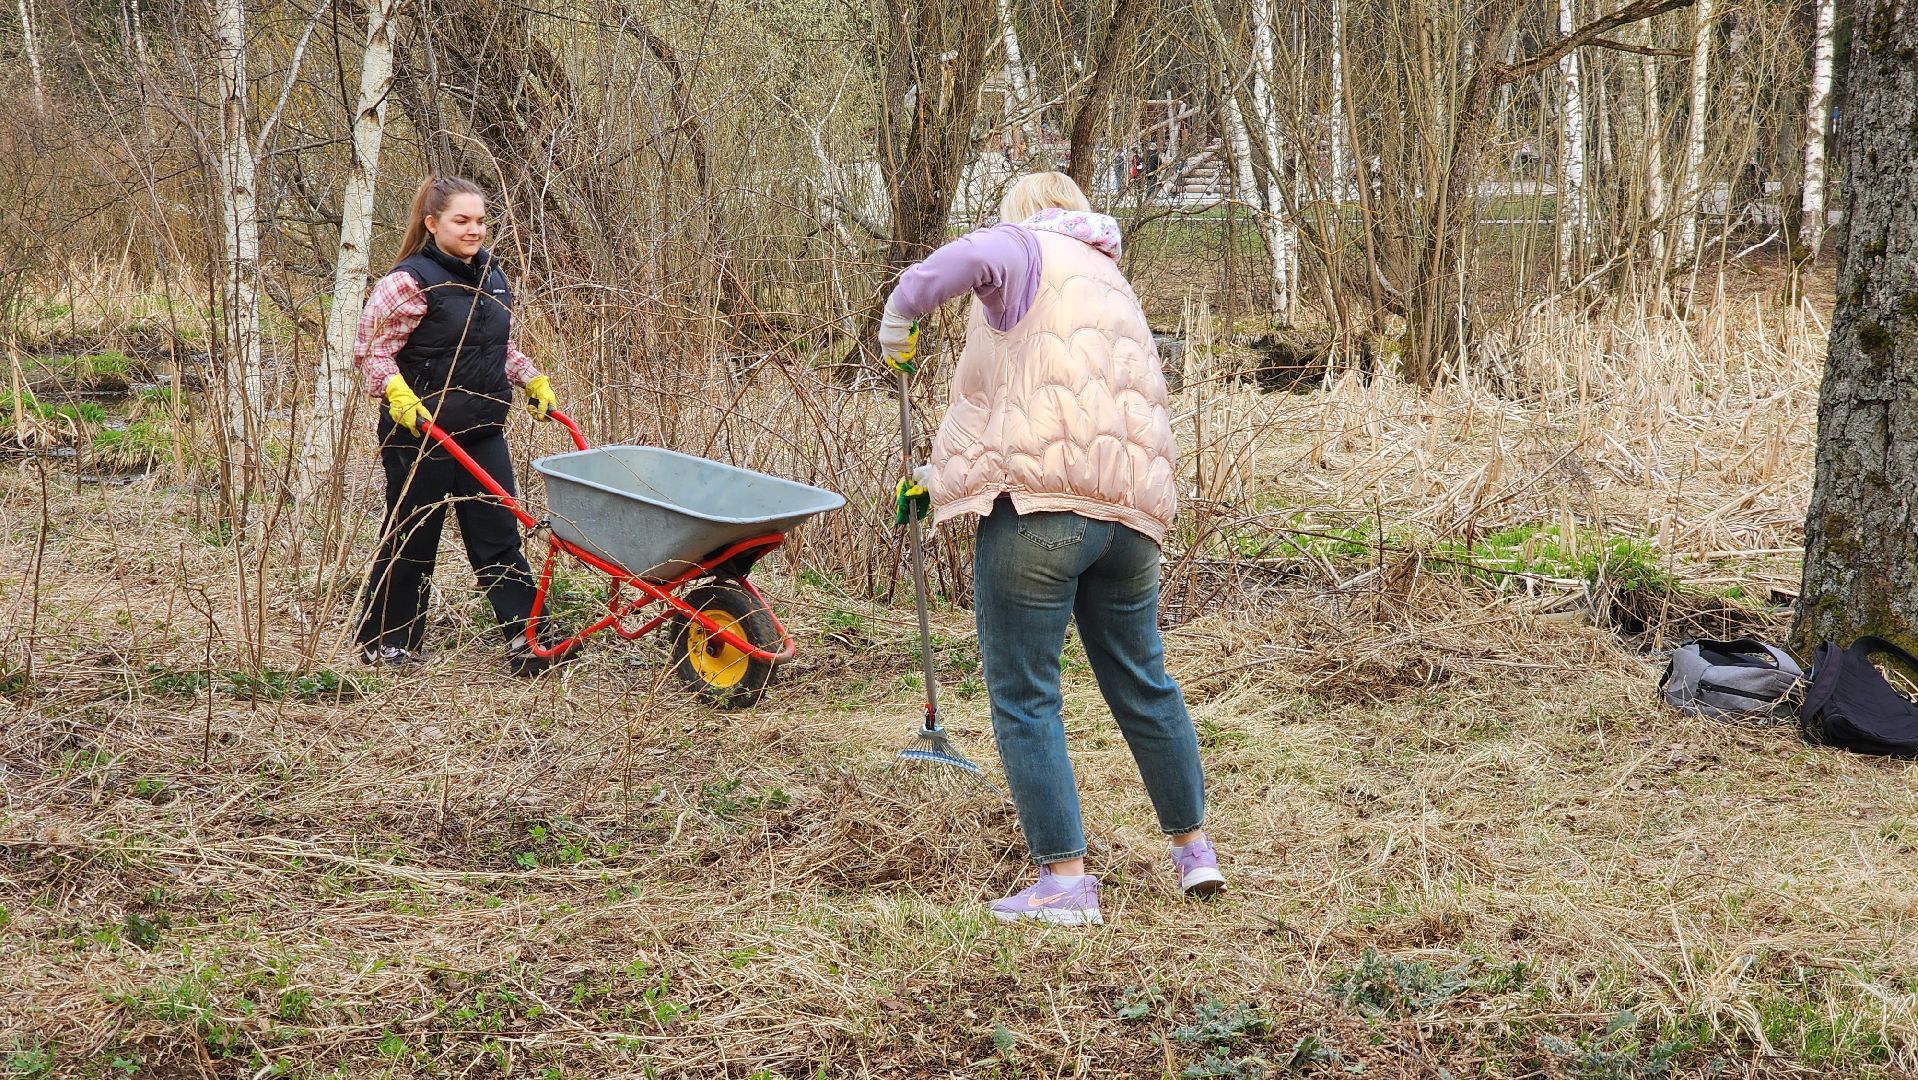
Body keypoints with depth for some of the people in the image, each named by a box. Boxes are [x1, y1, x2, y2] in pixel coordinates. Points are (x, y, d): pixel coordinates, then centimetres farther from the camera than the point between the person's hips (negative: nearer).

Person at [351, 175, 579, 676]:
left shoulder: (490, 275, 10)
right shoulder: (409, 281, -14)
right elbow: (371, 350, -14)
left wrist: (533, 382, 14)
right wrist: (402, 399, -26)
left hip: (483, 433, 6)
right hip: (421, 434, -6)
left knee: (500, 535, 2)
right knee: (411, 539, 5)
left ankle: (528, 638, 0)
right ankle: (384, 642, 19)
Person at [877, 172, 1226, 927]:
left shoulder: (1028, 249, 5)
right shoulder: (1115, 288, 29)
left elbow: (972, 257, -22)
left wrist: (900, 313, -5)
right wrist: (946, 477, 40)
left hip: (1038, 502, -7)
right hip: (1129, 506, 8)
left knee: (1024, 699, 0)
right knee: (1143, 686, 21)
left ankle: (1064, 879, -2)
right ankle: (1193, 847, 31)